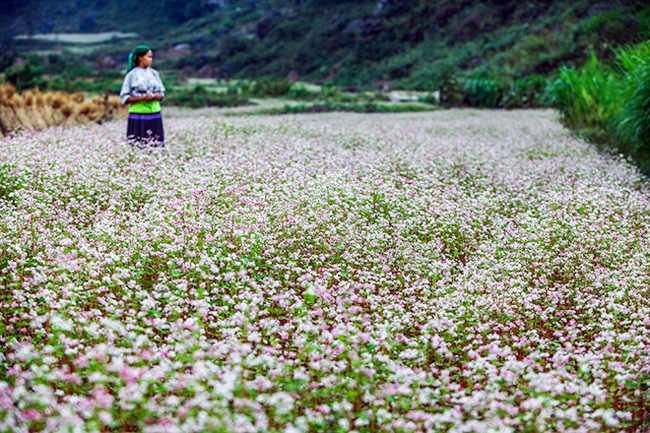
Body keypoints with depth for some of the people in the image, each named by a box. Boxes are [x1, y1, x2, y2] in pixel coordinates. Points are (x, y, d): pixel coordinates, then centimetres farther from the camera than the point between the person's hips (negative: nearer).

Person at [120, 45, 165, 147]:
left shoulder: (154, 73, 10)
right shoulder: (132, 75, 0)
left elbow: (162, 94, 12)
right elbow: (124, 98, -2)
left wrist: (154, 97, -11)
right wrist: (141, 98, -16)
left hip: (155, 116, 3)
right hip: (138, 117, -3)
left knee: (156, 145, -3)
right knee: (138, 146, -8)